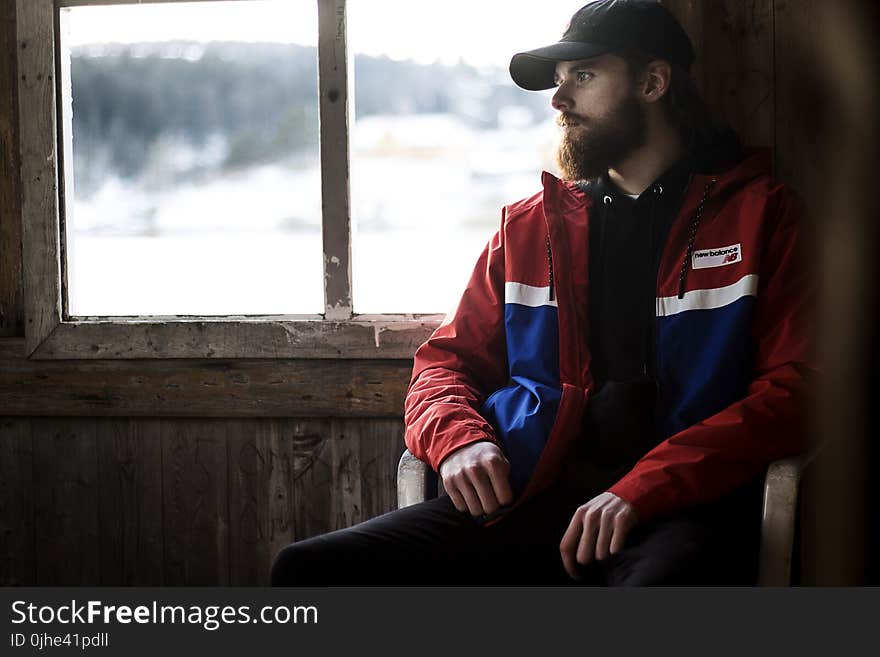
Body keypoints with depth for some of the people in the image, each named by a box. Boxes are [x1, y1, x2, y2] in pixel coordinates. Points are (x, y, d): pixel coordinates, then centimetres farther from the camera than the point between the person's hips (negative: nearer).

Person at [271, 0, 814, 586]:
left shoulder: (759, 215, 10)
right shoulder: (528, 227, 24)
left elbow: (790, 390, -1)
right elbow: (447, 359, 27)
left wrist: (642, 490, -14)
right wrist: (457, 438, 0)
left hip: (681, 507, -4)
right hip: (533, 499, 5)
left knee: (662, 585, -43)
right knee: (308, 570, -17)